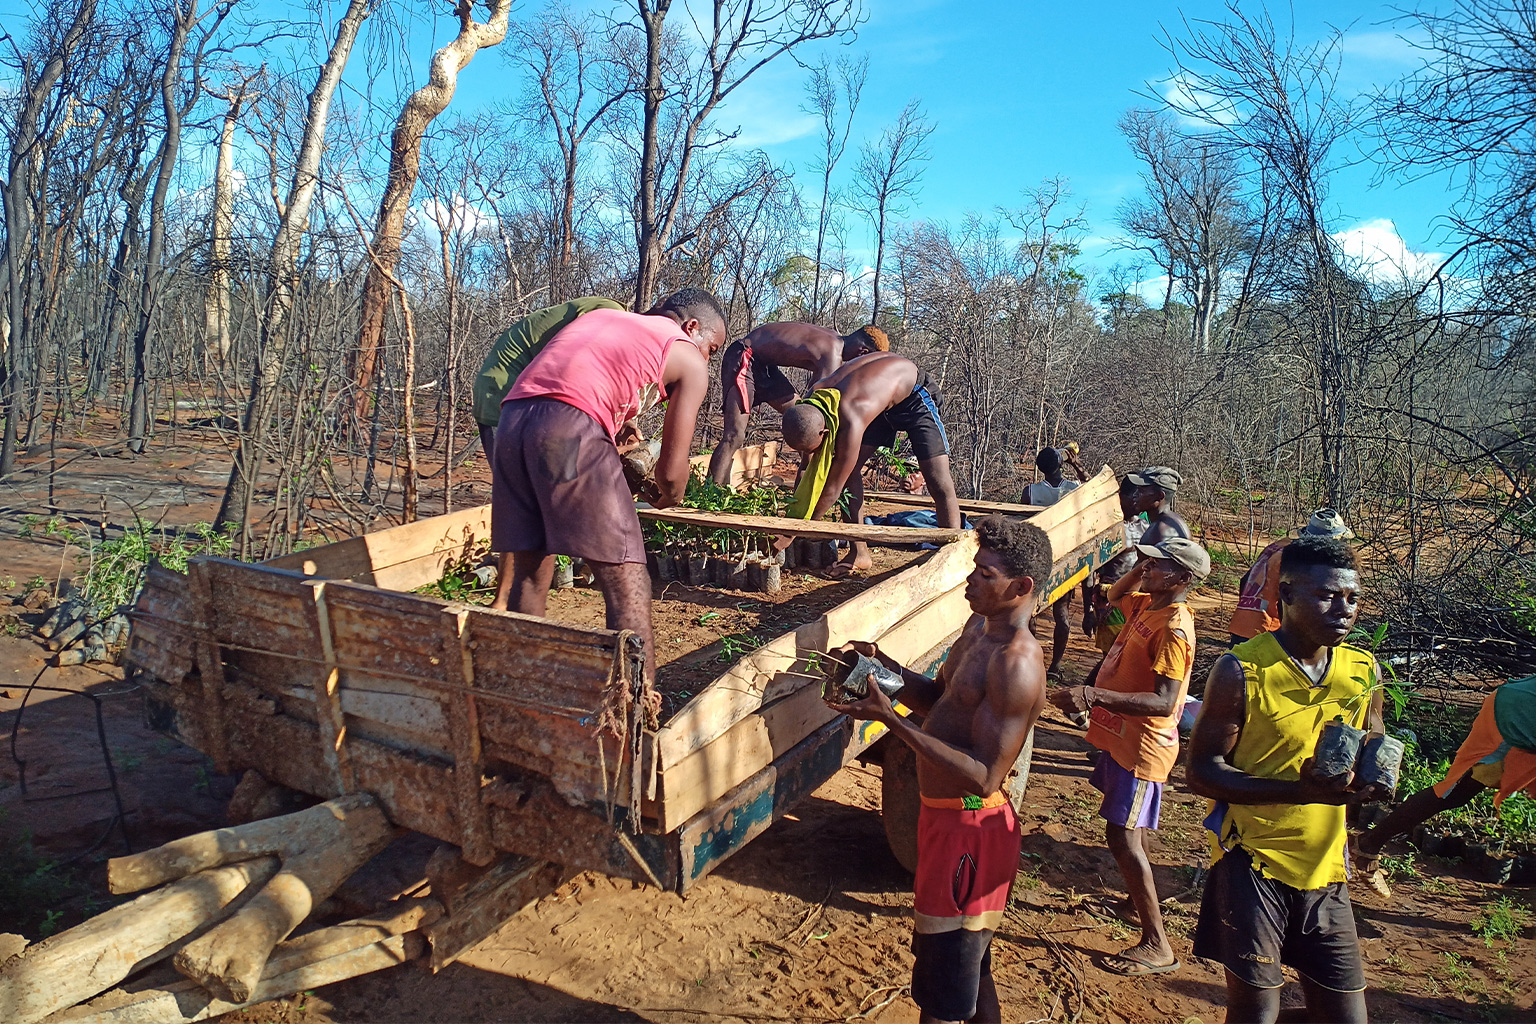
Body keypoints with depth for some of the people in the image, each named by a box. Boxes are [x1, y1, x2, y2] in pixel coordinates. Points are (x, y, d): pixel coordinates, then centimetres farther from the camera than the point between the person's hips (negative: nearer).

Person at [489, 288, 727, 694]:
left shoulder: (600, 315, 34)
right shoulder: (689, 362, 16)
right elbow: (671, 474, 12)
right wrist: (665, 497, 34)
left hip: (511, 419, 7)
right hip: (570, 427, -7)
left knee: (530, 571, 19)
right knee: (628, 584, -4)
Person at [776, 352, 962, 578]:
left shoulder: (851, 425, -45)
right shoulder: (812, 400, -24)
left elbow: (831, 490, -36)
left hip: (914, 394, -7)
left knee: (939, 483, -14)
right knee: (849, 469, -7)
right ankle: (859, 553, -1)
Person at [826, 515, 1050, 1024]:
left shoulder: (1017, 664, -26)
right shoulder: (979, 627, 5)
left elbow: (984, 777, -28)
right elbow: (937, 698, 17)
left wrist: (891, 719, -32)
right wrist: (882, 664, -1)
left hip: (970, 829, -9)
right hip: (945, 815, 10)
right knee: (970, 966, 27)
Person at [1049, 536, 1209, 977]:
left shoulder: (1173, 627, -23)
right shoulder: (1147, 605, 4)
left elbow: (1164, 702, -31)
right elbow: (1115, 596, 29)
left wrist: (1094, 696, -40)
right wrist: (1140, 569, 8)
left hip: (1142, 746, -10)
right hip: (1121, 737, 10)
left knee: (1123, 836, -8)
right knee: (1130, 832, 24)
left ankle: (1157, 945, 1)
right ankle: (1137, 904, 42)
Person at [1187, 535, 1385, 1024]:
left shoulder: (1364, 671, 3)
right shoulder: (1242, 670, -13)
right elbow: (1202, 771, -12)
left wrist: (1368, 777, -11)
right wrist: (1300, 791, -25)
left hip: (1325, 870, 5)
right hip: (1252, 863, -5)